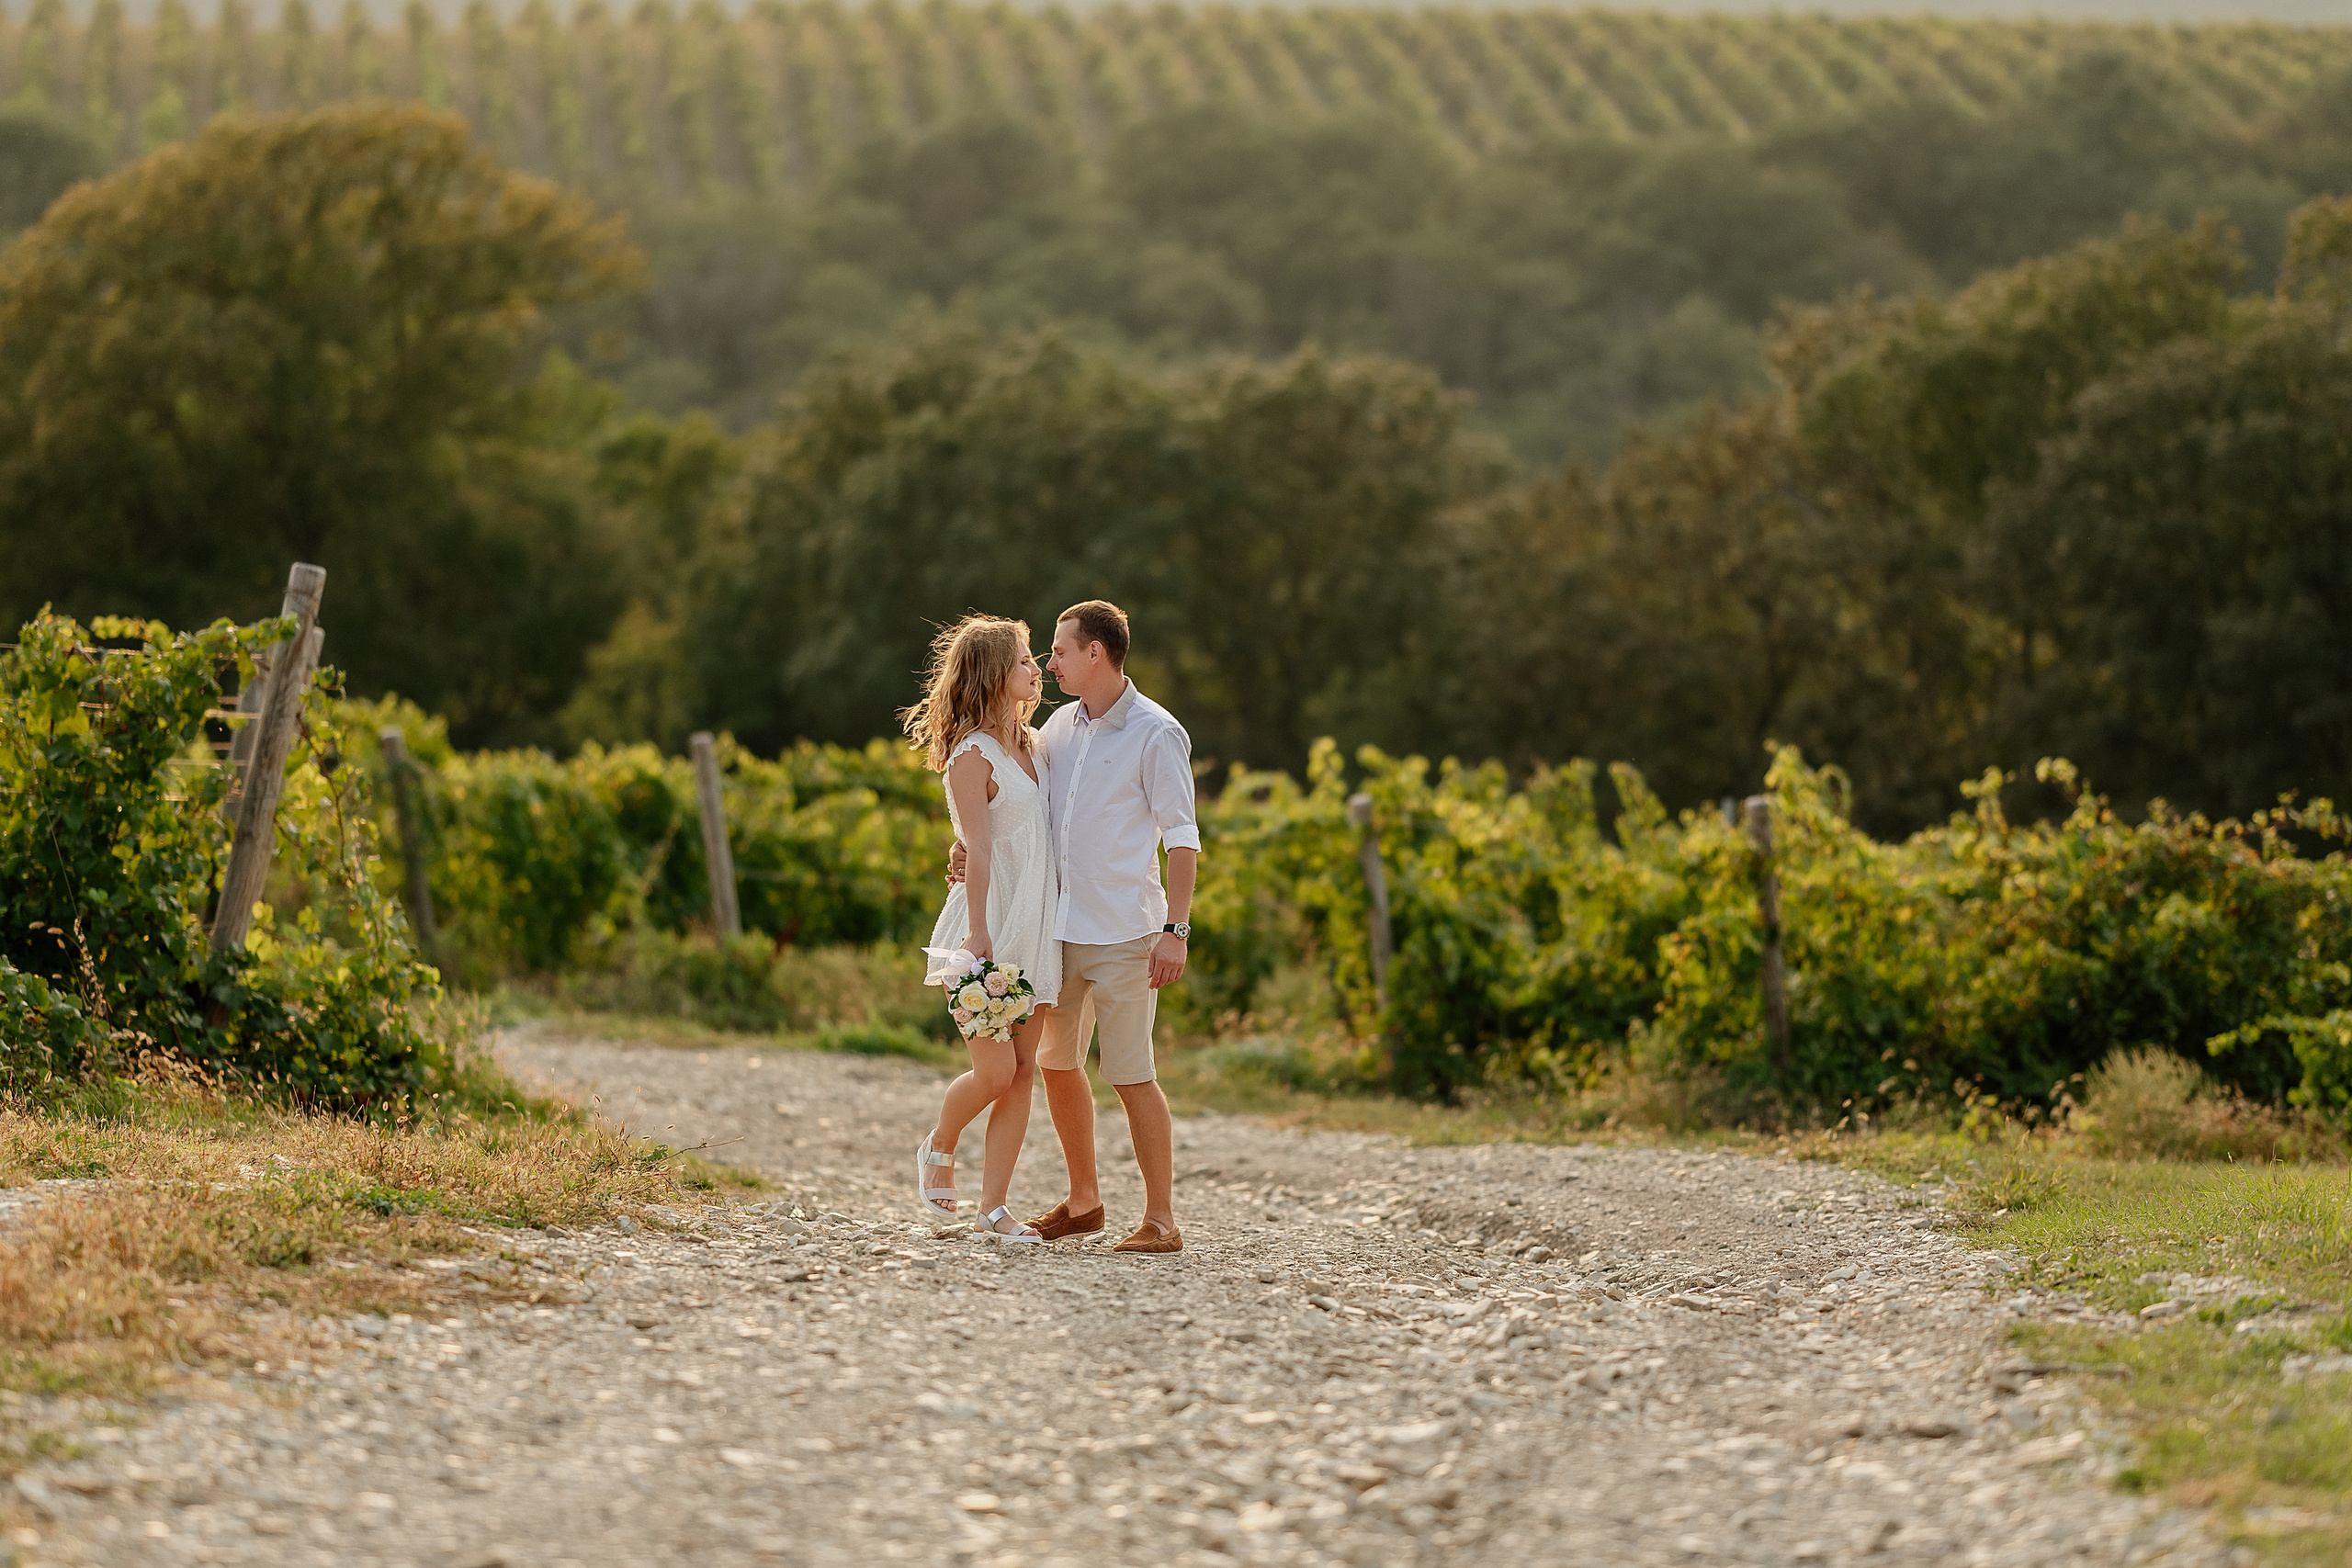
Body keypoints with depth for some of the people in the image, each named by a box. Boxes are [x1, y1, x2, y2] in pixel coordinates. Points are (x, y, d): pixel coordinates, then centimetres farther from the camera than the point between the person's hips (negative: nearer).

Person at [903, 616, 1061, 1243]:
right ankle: (939, 1147, 20)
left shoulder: (1034, 745, 14)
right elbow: (978, 850, -16)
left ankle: (993, 1208, 5)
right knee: (994, 1071, -10)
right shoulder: (972, 756, -10)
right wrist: (979, 935, -21)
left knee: (1021, 1073, 2)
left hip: (1038, 930, 7)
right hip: (990, 925, -7)